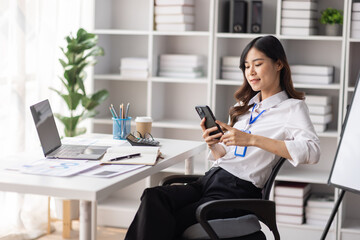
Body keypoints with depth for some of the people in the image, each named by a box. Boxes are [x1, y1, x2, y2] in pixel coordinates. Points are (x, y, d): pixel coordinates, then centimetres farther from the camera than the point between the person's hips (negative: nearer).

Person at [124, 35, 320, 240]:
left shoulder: (292, 108, 2)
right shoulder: (245, 105, 24)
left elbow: (312, 151, -18)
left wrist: (252, 139, -22)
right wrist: (213, 146, -2)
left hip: (239, 191, -6)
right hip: (211, 179, 6)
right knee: (153, 197, -23)